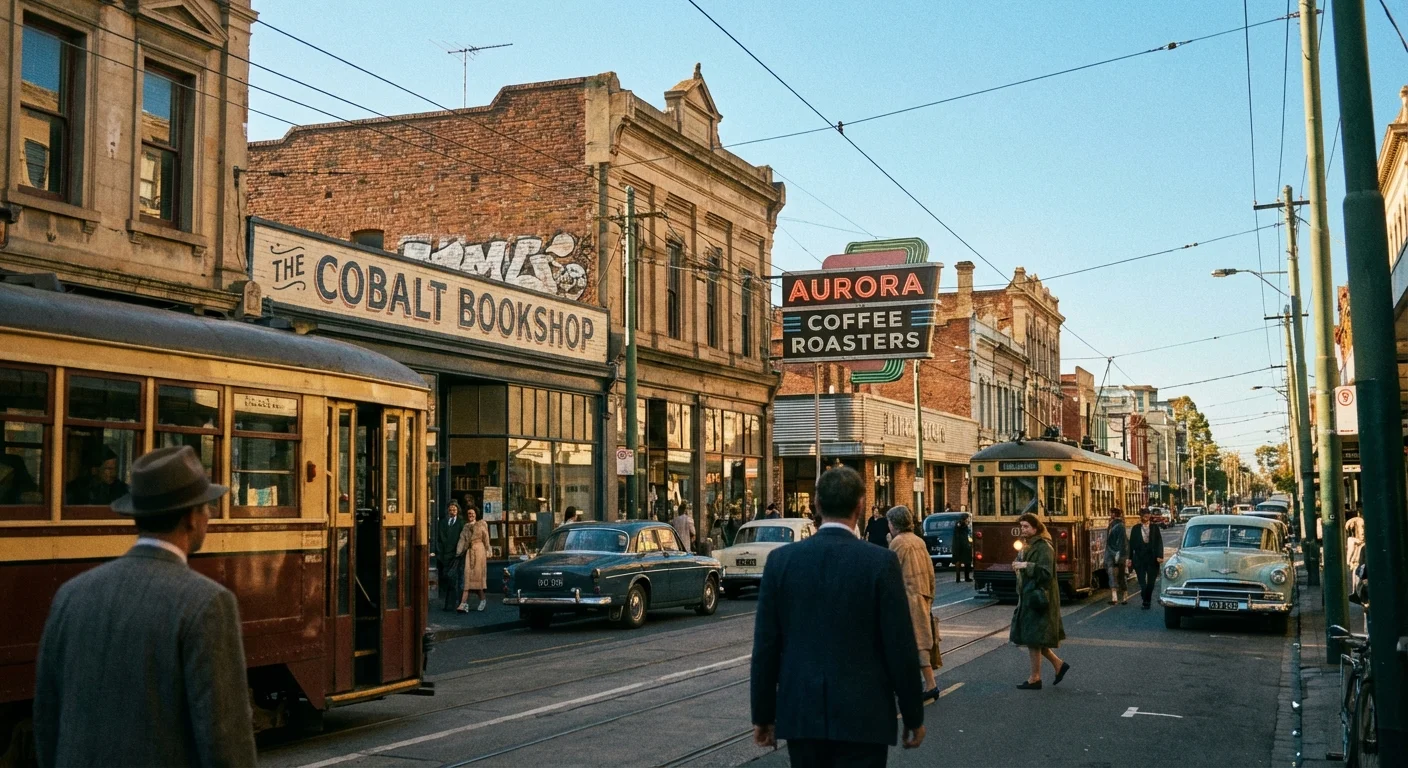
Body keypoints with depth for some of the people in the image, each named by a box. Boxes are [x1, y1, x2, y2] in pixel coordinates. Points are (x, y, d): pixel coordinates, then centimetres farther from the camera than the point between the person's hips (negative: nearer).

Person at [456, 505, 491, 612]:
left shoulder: (482, 524, 6)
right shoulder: (466, 526, 15)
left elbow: (486, 538, 4)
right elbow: (462, 539, 7)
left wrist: (487, 551, 0)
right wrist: (458, 552, -3)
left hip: (479, 550, -3)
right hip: (469, 552, 3)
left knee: (478, 574, -4)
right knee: (468, 575, -3)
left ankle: (483, 599, 12)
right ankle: (464, 604, -4)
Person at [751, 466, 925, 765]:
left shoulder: (781, 560, -2)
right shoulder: (881, 561, -10)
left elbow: (765, 646, 1)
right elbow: (900, 647, -8)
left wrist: (763, 714, 10)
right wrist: (913, 717, 3)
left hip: (800, 713, 3)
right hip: (862, 716, -3)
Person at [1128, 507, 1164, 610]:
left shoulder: (1154, 528, 5)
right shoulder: (1136, 528, 5)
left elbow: (1159, 542, 1)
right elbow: (1132, 543, 6)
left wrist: (1160, 556, -10)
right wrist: (1130, 558, 3)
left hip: (1152, 558, 0)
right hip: (1139, 558, 0)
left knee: (1151, 581, 5)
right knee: (1142, 582, -5)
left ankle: (1147, 601, 19)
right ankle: (1145, 600, 7)